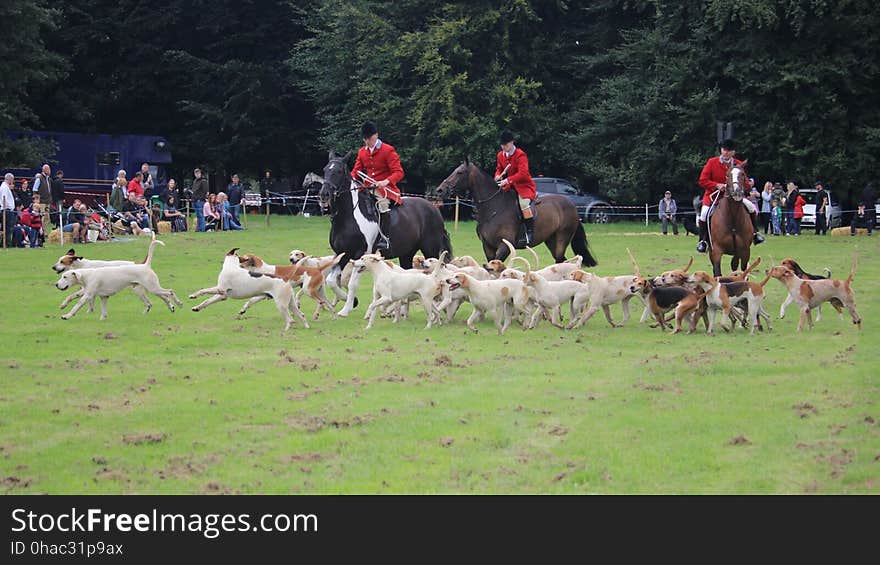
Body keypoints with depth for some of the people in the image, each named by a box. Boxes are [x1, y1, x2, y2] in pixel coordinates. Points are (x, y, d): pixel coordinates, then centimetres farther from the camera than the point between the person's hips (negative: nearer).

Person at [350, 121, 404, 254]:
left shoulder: (388, 150, -6)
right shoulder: (362, 152, 13)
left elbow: (398, 172, -12)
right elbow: (356, 170, 16)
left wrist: (386, 181, -31)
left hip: (385, 188, -7)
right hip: (367, 187, 7)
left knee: (383, 203, -36)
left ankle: (385, 239, -41)